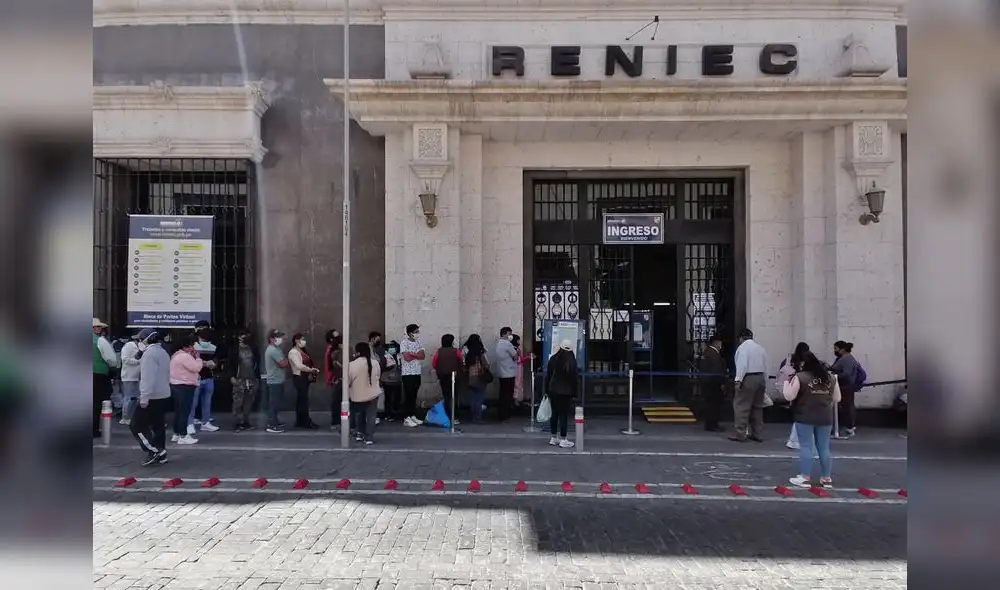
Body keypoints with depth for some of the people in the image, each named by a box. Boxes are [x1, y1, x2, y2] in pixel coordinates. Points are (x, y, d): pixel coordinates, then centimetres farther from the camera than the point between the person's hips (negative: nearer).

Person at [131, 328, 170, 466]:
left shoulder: (149, 353, -16)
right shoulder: (162, 352, 16)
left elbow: (148, 378, -24)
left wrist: (144, 398, -24)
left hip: (152, 397, -10)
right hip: (163, 395, 10)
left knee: (136, 425, -2)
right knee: (158, 426, 12)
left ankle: (154, 450, -7)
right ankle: (160, 455, 15)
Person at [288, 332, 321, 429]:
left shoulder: (302, 351, 15)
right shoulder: (293, 352, -14)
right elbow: (299, 366, -23)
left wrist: (312, 371, 2)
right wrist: (311, 370, -19)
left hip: (304, 378, 9)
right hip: (299, 378, -9)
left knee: (301, 400, 13)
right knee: (303, 400, -6)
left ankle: (300, 421, 19)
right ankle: (306, 422, -2)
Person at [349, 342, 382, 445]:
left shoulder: (351, 365, -14)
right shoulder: (375, 364, -5)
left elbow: (348, 381, -6)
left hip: (358, 395, 0)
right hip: (372, 393, 0)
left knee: (359, 414, 23)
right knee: (371, 416, 5)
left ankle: (359, 433, 27)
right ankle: (369, 437, 3)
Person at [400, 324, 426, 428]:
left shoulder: (419, 342, 9)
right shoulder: (404, 343, -9)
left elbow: (423, 356, -1)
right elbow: (407, 358, -18)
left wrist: (412, 353, -14)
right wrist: (417, 354, -5)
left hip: (417, 372, 6)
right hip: (408, 373, -6)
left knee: (414, 395, 11)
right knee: (408, 395, -3)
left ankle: (413, 416, 17)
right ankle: (407, 419, 1)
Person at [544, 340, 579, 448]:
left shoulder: (553, 359, 1)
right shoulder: (571, 361, -11)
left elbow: (547, 376, 6)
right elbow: (574, 378, -9)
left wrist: (547, 391, 13)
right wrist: (574, 393, -1)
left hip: (553, 391, 4)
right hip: (566, 392, -4)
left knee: (554, 414, 12)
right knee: (564, 415, 0)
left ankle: (553, 438, 19)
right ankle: (563, 440, 2)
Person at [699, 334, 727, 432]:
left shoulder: (707, 352, 15)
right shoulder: (714, 354, -17)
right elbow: (717, 370, -22)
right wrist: (721, 383, -17)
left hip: (708, 382, 10)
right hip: (713, 383, -10)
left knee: (709, 403, 13)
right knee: (714, 403, -5)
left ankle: (710, 424, 19)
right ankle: (712, 425, -2)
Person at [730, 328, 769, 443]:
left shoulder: (743, 347, -5)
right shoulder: (760, 348, 15)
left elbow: (742, 365, -17)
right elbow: (765, 367, 15)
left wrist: (738, 380, -20)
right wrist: (765, 385, 19)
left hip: (748, 378, -7)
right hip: (760, 378, 7)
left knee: (742, 406, -4)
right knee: (757, 406, 14)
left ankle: (740, 434, -6)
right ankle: (757, 434, 18)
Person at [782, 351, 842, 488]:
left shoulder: (800, 377, -9)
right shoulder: (831, 377, 7)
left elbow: (789, 396, -10)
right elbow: (837, 398, 12)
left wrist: (786, 383, 5)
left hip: (805, 417, -4)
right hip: (825, 417, 5)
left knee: (806, 447, 1)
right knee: (824, 447, 11)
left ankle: (805, 478, 2)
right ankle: (827, 478, 17)